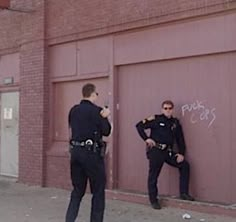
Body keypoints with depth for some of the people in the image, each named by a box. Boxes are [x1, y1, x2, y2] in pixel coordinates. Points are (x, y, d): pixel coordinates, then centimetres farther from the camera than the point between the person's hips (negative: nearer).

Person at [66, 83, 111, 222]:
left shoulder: (73, 110, 9)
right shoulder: (96, 110, -10)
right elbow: (106, 131, -8)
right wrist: (105, 117, 7)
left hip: (76, 151, 6)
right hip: (91, 153, -6)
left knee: (77, 190, 15)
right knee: (98, 191, 6)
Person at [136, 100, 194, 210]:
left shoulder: (175, 123, 11)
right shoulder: (156, 119, -4)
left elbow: (180, 139, 14)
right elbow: (139, 126, -6)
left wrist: (181, 153, 4)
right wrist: (146, 138, -12)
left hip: (168, 151, 5)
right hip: (155, 151, -5)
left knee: (184, 165, 0)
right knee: (153, 175, -2)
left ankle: (184, 193, 8)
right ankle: (153, 200, 12)